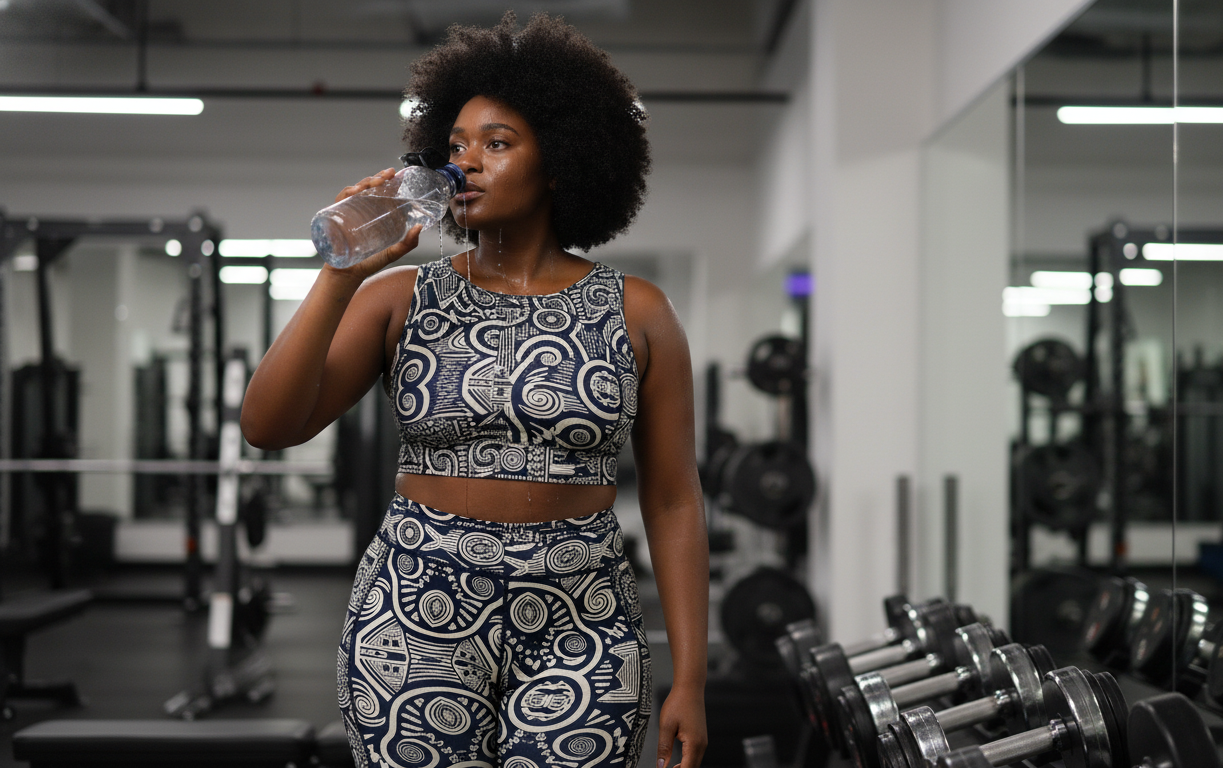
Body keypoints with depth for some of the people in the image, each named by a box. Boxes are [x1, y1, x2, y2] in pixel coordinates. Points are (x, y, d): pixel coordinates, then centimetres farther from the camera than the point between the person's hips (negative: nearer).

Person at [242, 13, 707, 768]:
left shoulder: (638, 314, 2)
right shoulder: (400, 299, 3)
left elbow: (674, 503, 2)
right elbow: (267, 425, -6)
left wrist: (690, 679, -2)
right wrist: (342, 276, -13)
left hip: (579, 630, 0)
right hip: (418, 619, 1)